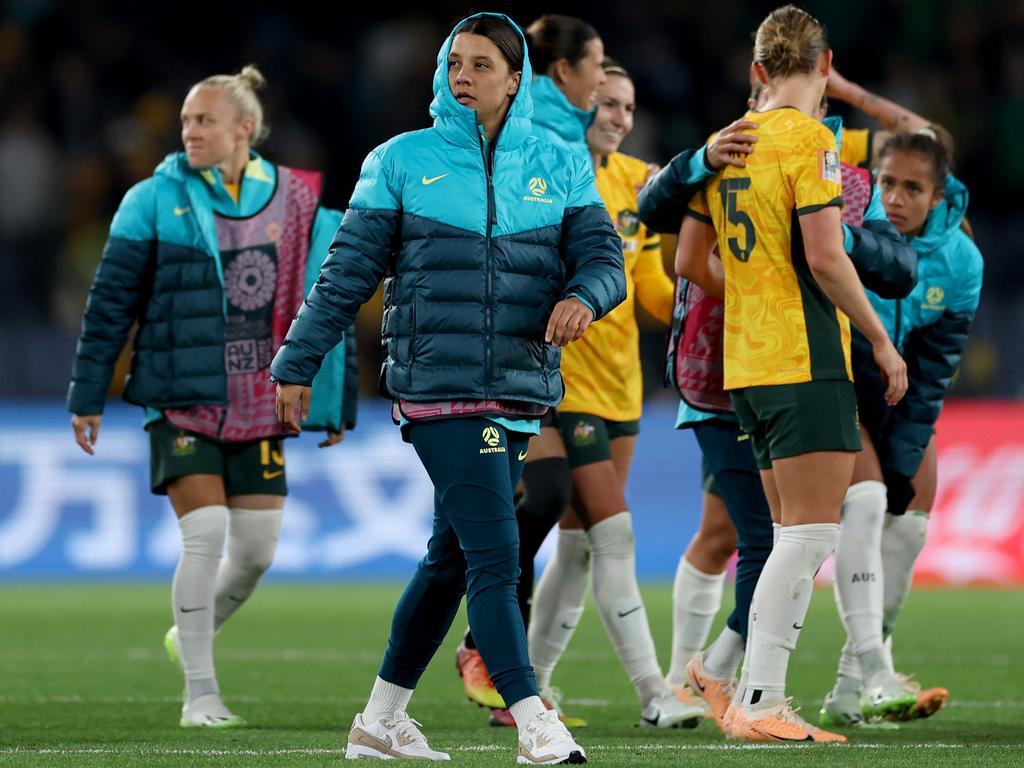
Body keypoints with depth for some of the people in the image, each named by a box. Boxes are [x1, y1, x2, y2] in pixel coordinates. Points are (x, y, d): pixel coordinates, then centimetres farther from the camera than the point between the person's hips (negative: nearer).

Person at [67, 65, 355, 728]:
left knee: (258, 548, 4)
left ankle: (194, 634, 33)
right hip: (182, 400, -3)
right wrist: (88, 394, -1)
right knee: (205, 534, -13)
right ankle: (200, 692, -3)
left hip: (259, 406, 3)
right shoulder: (156, 200, -2)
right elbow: (110, 301, 1)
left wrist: (336, 402, 10)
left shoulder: (295, 202, 4)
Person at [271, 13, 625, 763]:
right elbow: (348, 272, 4)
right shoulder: (402, 162, 2)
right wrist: (297, 364, 4)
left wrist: (583, 296, -20)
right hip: (437, 389, -5)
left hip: (518, 397, 5)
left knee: (451, 560, 12)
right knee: (495, 554, -14)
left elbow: (604, 257, 4)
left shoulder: (559, 168, 10)